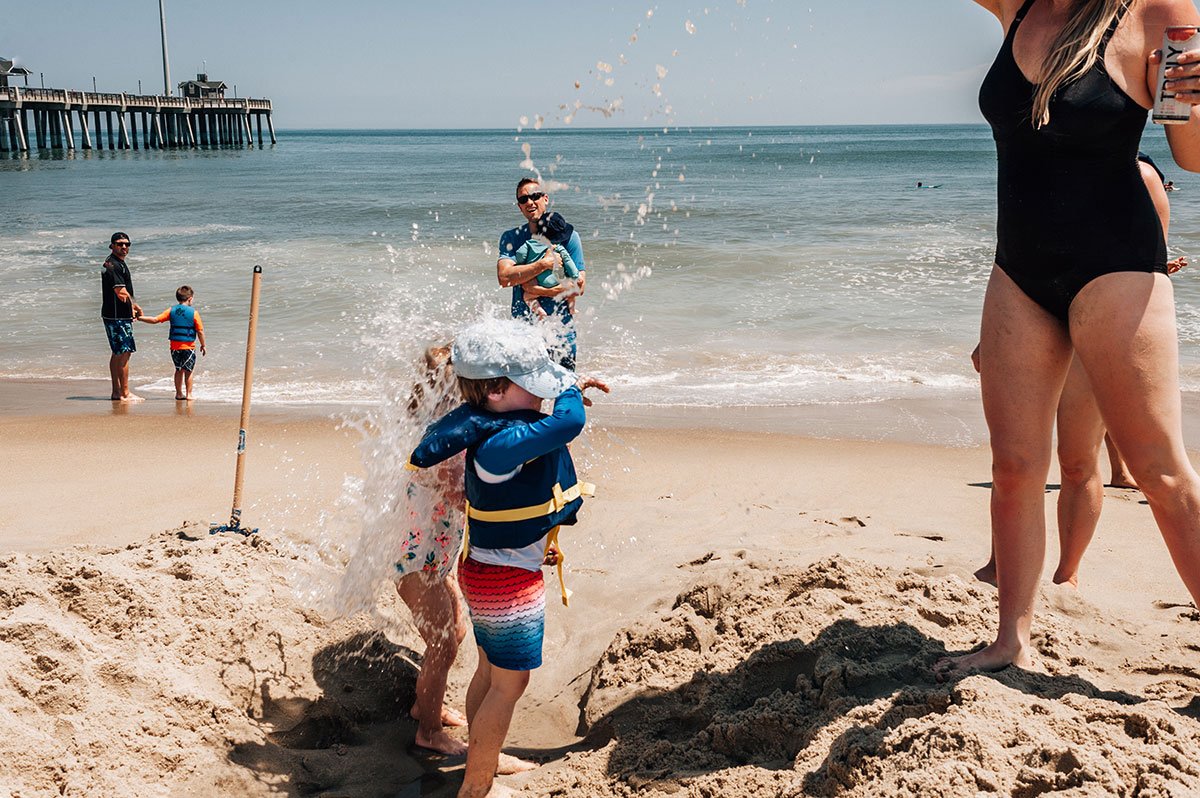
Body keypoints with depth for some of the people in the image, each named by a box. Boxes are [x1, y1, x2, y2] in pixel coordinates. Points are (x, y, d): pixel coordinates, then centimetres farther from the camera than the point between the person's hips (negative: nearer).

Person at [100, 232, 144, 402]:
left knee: (118, 353, 14)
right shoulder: (113, 265, -16)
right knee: (124, 353, -7)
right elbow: (121, 293, -19)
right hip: (117, 316, -11)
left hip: (118, 316, 11)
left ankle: (116, 392, 20)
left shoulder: (118, 263, 17)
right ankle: (125, 393, -4)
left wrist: (131, 309, 12)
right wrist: (136, 307, -5)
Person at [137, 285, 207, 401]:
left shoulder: (171, 310, 2)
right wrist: (203, 345, 6)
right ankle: (188, 394, 3)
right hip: (189, 346, -3)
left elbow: (155, 320, -3)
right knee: (188, 371, 6)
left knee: (179, 370, 16)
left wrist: (140, 318, 10)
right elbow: (200, 331, -6)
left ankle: (179, 393, 20)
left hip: (174, 346, 4)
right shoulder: (193, 312, -6)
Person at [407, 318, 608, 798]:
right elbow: (569, 421, -40)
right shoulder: (503, 443, -30)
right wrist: (570, 386, -16)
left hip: (485, 571, 10)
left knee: (491, 672, 24)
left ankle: (482, 758, 42)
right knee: (509, 682, 3)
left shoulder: (491, 429, 0)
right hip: (509, 581, -10)